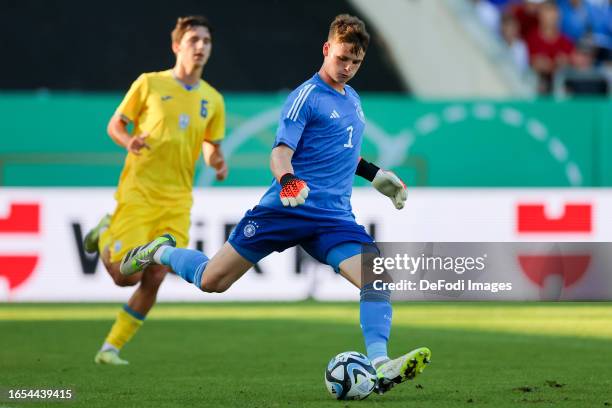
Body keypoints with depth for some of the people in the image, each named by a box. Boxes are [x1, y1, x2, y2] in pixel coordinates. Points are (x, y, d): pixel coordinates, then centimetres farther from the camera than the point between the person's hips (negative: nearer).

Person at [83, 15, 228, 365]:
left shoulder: (212, 100, 10)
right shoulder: (150, 84, 0)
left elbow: (212, 148, 18)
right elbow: (115, 125, 6)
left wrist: (218, 162, -6)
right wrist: (129, 141, -16)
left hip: (177, 201, 3)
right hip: (138, 192, -3)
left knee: (154, 279, -6)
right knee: (126, 276, -9)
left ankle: (112, 347, 8)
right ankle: (106, 235, 23)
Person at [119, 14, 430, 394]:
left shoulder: (353, 99, 17)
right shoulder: (306, 96, -7)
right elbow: (281, 151, -17)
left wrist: (375, 174, 29)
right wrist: (287, 179, -36)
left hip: (334, 217, 6)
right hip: (287, 207, -6)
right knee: (212, 281, 0)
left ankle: (380, 365, -25)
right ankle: (161, 252, 30)